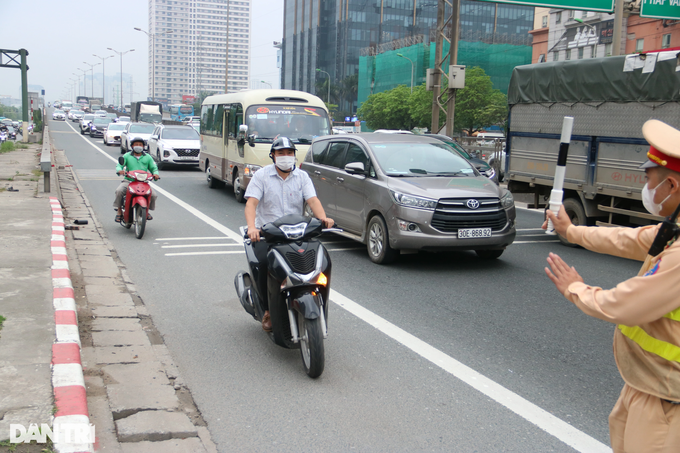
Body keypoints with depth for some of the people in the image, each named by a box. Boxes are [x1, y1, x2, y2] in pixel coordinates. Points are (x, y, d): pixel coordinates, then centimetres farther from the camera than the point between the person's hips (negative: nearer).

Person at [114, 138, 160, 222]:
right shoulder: (127, 156, 10)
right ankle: (119, 211, -11)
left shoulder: (148, 157, 15)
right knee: (119, 191, -29)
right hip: (128, 181, -1)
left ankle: (147, 210, 10)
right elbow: (119, 165, 2)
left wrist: (155, 174, -12)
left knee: (154, 195, -18)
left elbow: (153, 168, 12)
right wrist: (120, 170, -23)